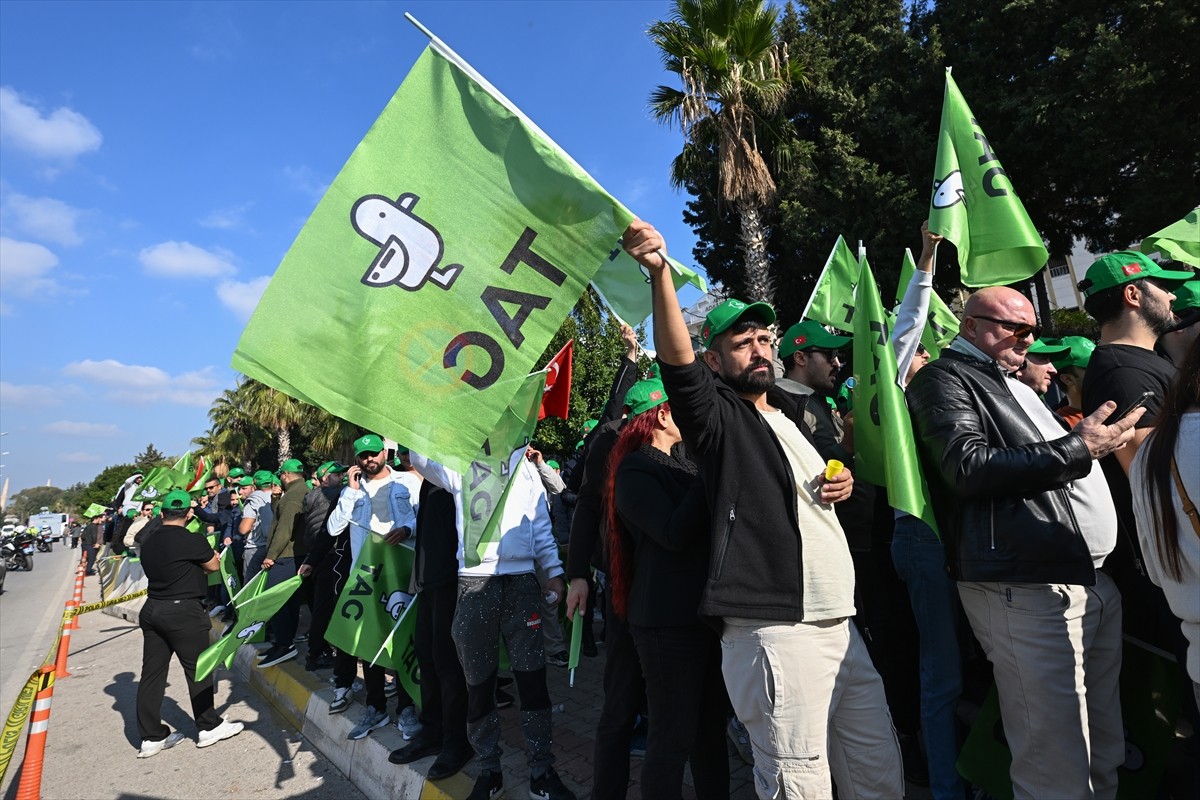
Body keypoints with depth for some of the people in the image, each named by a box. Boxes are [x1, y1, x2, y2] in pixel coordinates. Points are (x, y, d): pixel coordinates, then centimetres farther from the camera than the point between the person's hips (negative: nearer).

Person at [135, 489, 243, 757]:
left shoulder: (148, 543, 5)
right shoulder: (192, 541, -15)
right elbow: (214, 565, -2)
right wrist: (210, 553, 19)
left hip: (152, 611, 7)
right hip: (184, 612, -7)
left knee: (152, 672, 11)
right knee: (197, 669, 5)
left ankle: (151, 737, 19)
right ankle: (210, 727, 16)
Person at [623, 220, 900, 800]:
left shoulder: (793, 422, 21)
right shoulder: (717, 418, -3)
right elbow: (677, 361, -23)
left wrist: (844, 484, 10)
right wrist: (660, 273, -35)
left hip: (840, 624, 8)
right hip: (775, 630, -8)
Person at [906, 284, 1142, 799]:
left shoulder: (1017, 388, 23)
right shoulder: (944, 380, -5)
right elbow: (970, 467, -20)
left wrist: (1101, 441, 23)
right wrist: (1077, 450, -17)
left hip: (1096, 581, 9)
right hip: (1028, 592, -9)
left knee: (1104, 750, 18)